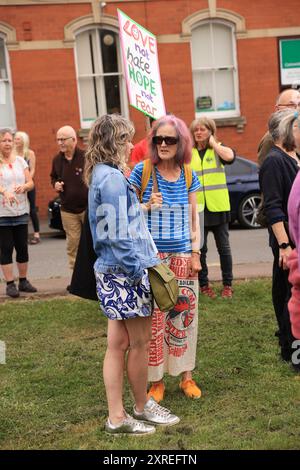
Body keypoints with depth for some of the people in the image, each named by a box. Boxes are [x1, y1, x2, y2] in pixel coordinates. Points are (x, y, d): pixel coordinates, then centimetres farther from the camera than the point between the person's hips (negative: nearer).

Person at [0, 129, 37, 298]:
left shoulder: (20, 161, 8)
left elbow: (31, 183, 8)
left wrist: (24, 186, -14)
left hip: (21, 212, 4)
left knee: (22, 247, 9)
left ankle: (23, 281, 20)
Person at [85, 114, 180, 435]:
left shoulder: (101, 175, 14)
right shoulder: (113, 178, -17)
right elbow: (118, 234, -21)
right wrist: (138, 269, -15)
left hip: (110, 272, 10)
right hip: (125, 273, -10)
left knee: (118, 343, 12)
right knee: (140, 341, 6)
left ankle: (117, 417, 18)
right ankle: (142, 407, 23)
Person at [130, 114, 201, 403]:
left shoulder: (188, 175, 5)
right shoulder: (142, 171, -5)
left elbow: (193, 218, 11)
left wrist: (196, 253, 5)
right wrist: (147, 206, -18)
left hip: (183, 256, 3)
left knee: (184, 315, 8)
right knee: (153, 318, -2)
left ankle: (186, 376, 22)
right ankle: (156, 380, 12)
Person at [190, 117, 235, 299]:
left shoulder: (219, 149, 2)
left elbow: (229, 156, -22)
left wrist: (213, 143, -10)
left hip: (218, 206, -1)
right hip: (197, 208, 1)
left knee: (224, 247, 6)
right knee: (200, 248, 6)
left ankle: (228, 285, 15)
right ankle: (203, 284, 18)